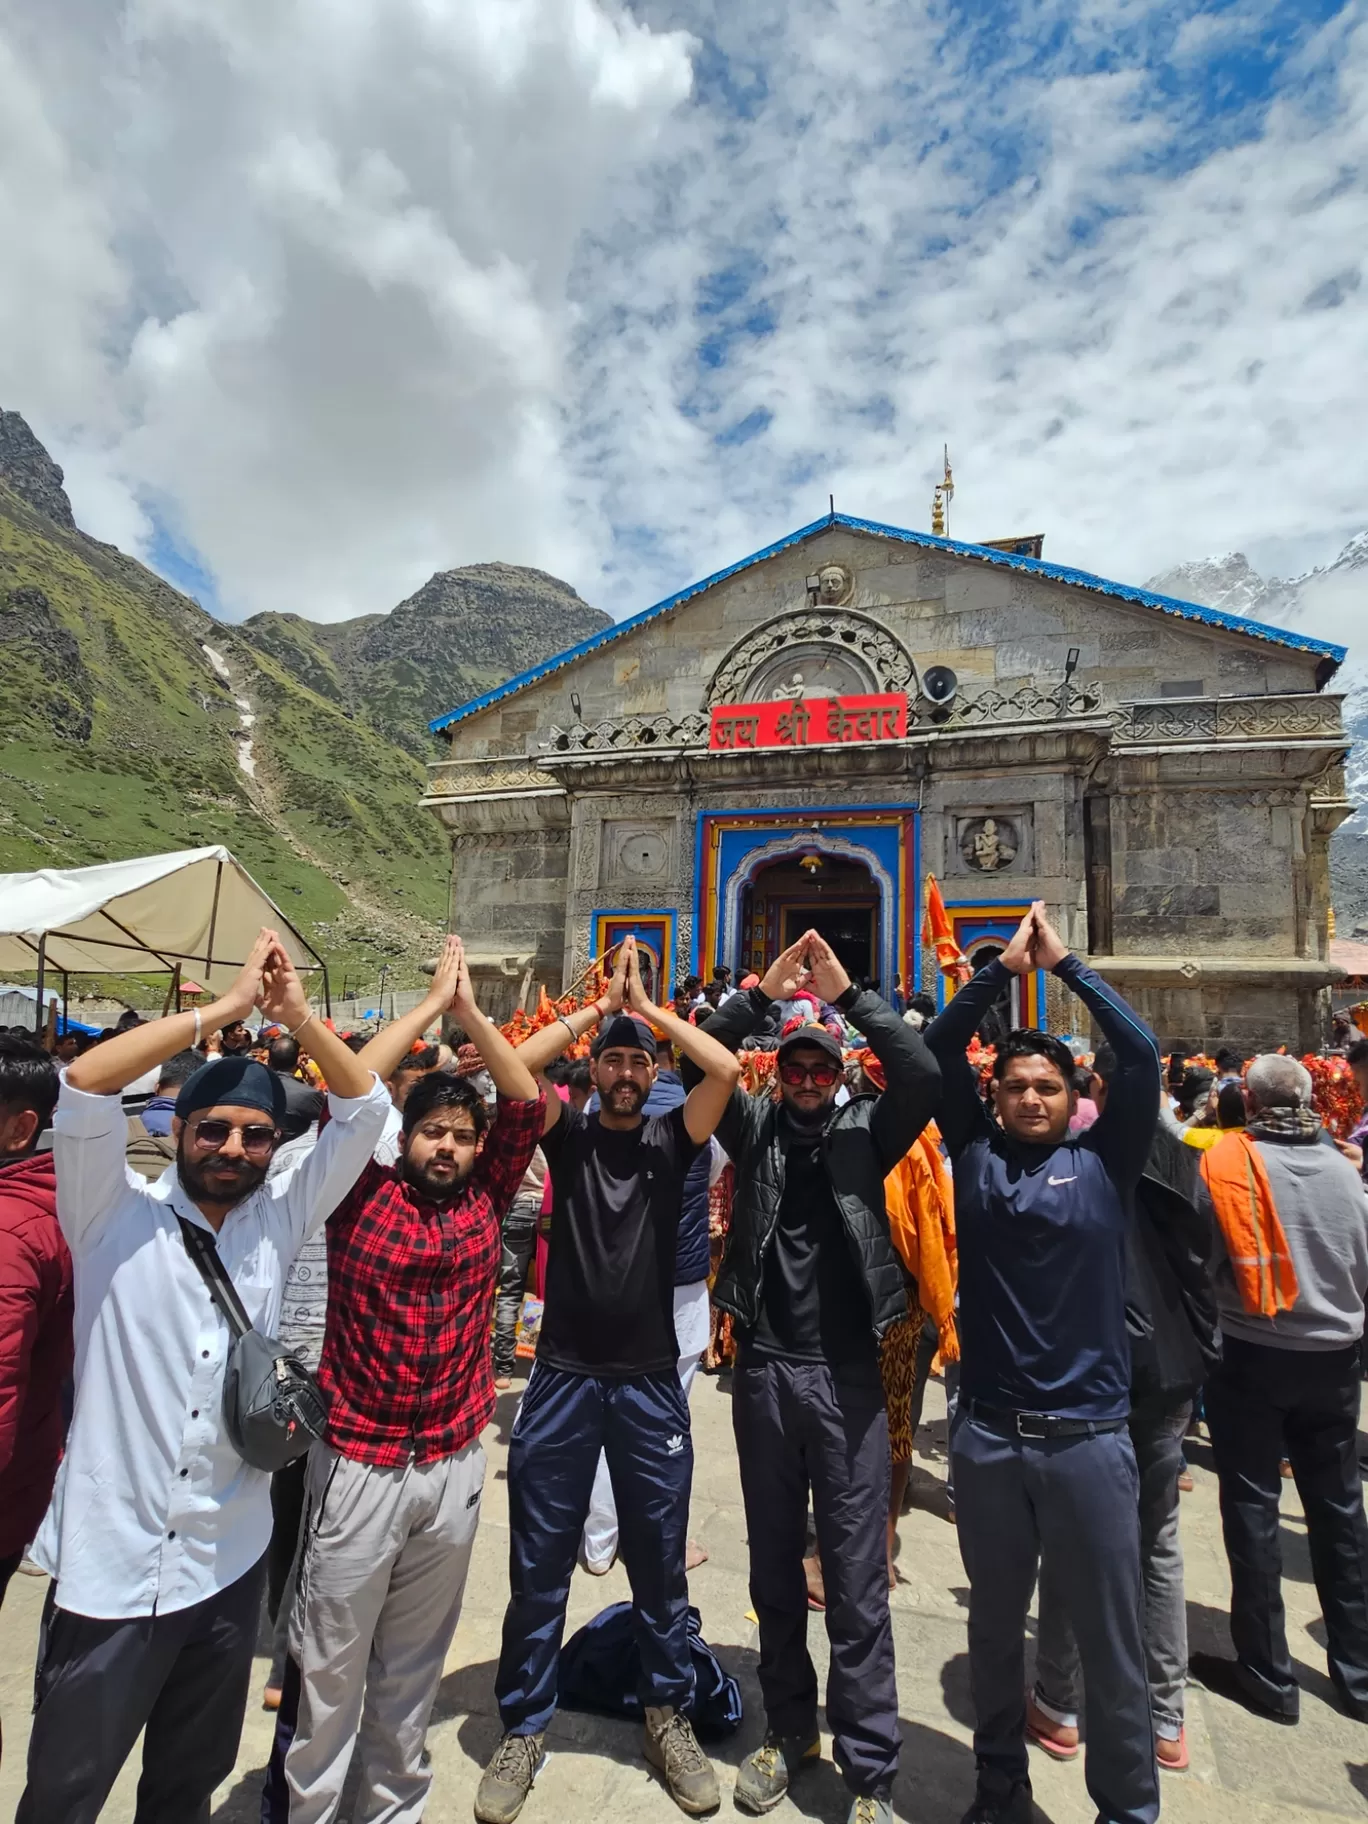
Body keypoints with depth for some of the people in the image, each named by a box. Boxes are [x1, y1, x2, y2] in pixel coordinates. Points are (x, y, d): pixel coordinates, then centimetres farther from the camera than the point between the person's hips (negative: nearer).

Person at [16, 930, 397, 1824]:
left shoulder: (279, 1221, -2)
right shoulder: (117, 1216, -9)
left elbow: (365, 1110, -6)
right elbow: (84, 1086, -24)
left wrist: (298, 1014, -14)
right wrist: (226, 1008, -22)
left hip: (229, 1562, 3)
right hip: (110, 1566, -3)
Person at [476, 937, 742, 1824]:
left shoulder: (672, 1137, 0)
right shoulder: (566, 1132, 0)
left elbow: (727, 1069, -16)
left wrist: (648, 1007, -9)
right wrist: (601, 1004, -11)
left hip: (650, 1379, 1)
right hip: (564, 1374, 0)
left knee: (660, 1561, 15)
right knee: (540, 1566, 13)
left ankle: (670, 1716, 37)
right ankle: (524, 1728, 33)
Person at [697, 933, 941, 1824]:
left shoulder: (865, 1131, -1)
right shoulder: (755, 1128, 2)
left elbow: (925, 1075, -16)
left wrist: (850, 994, -17)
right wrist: (763, 992, -16)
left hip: (847, 1374, -2)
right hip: (764, 1371, 2)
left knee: (857, 1582, 8)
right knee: (775, 1569, 18)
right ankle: (789, 1729, 38)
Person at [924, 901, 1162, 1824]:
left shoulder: (1104, 1160, -2)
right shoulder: (976, 1154, 0)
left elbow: (1142, 1053, -9)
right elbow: (936, 1051, -4)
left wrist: (1066, 963, -5)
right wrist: (1004, 967, -5)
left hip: (1089, 1434, -1)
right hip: (987, 1433, 2)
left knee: (1112, 1641, 14)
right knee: (996, 1628, 19)